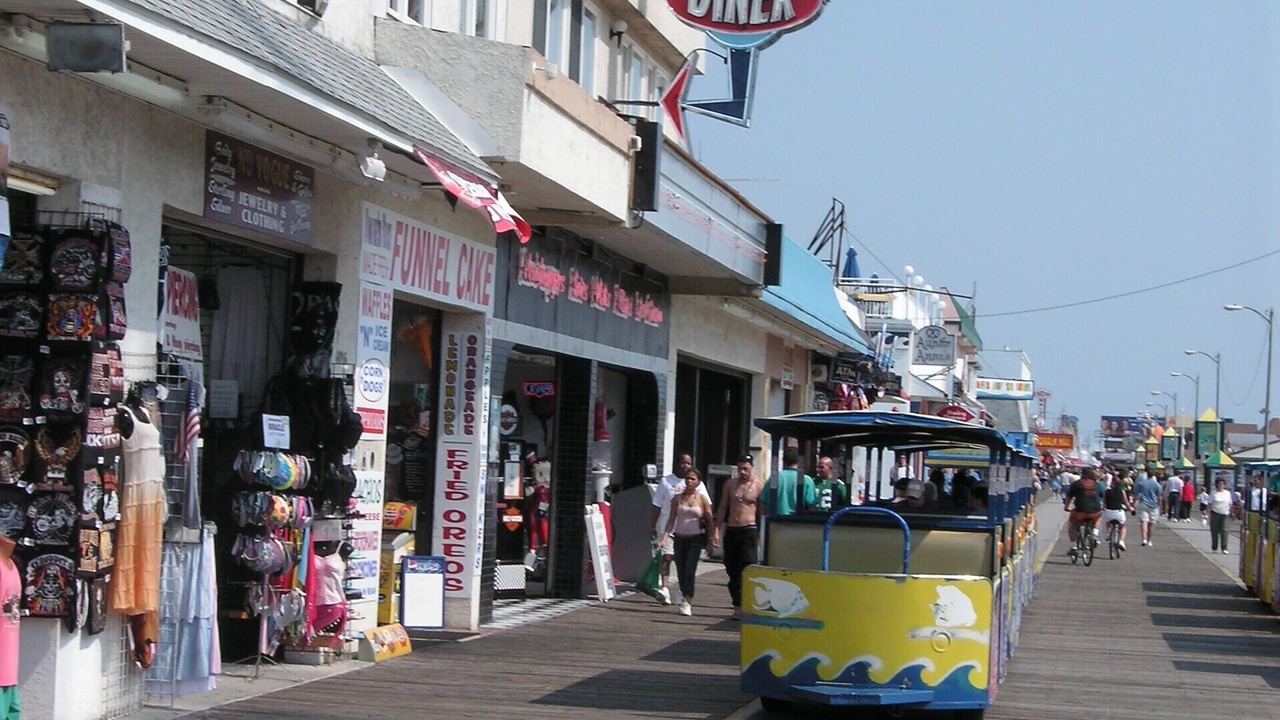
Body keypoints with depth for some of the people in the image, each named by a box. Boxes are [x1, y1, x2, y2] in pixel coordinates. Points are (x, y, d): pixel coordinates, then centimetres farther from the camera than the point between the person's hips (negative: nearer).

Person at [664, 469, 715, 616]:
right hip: (679, 538, 3)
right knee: (680, 572, 6)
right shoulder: (677, 499, 7)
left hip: (695, 539, -3)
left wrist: (710, 541, -4)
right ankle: (685, 598, 21)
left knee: (689, 571, -14)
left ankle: (687, 602, -17)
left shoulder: (702, 499, 1)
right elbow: (671, 519, 7)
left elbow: (710, 520, 2)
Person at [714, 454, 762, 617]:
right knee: (732, 570, 7)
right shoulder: (730, 484, 11)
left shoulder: (759, 486, -2)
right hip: (731, 531, 5)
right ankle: (738, 605, 16)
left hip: (749, 531, -5)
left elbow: (762, 512, -2)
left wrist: (760, 535, -8)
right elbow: (722, 508, 15)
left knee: (747, 568, -14)